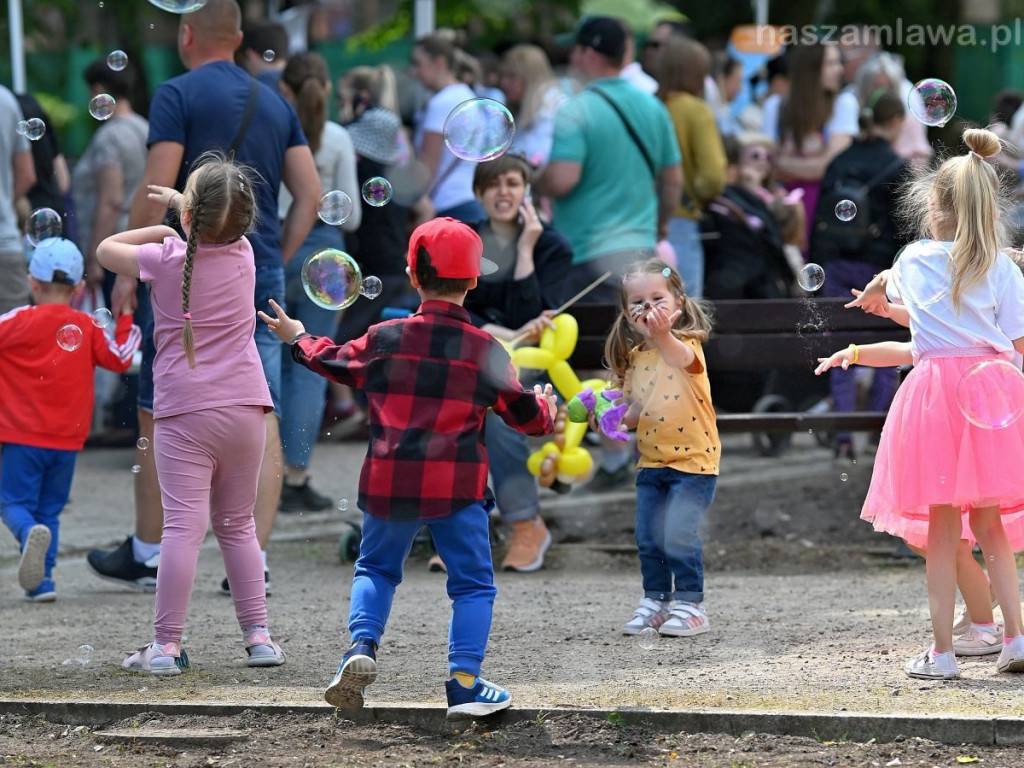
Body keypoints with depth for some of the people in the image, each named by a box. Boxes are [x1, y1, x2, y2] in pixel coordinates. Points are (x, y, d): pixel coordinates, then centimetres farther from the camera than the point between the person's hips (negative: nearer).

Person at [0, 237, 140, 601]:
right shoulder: (88, 327, 2)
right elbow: (120, 358, 7)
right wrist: (127, 318, 16)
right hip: (67, 440, 3)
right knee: (50, 510, 14)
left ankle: (30, 533, -32)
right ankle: (42, 579, 5)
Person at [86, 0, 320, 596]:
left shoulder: (178, 95, -6)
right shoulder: (275, 103, 11)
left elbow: (157, 190, -12)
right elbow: (311, 195, 9)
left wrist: (129, 268, -4)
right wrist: (275, 262, 15)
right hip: (262, 281, 5)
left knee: (160, 417, 7)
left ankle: (148, 555, 13)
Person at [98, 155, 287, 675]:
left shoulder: (166, 259, -8)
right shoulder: (243, 254, 3)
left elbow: (106, 249, 9)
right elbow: (222, 225, 28)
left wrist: (161, 228, 14)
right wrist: (181, 204, 39)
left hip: (184, 413, -4)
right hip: (244, 408, 4)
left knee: (184, 526, -8)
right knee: (238, 524, 14)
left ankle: (166, 645, -10)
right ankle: (258, 636, 12)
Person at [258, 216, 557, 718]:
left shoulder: (386, 338, -1)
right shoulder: (485, 349, -3)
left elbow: (335, 362, 17)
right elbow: (524, 414, 5)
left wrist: (297, 339, 37)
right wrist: (545, 406, 29)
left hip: (390, 481, 2)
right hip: (457, 486, -2)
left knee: (376, 568, 21)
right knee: (472, 582, 7)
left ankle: (362, 645, -1)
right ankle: (465, 682, -3)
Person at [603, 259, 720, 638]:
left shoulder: (686, 343, -12)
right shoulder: (634, 357, 8)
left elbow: (684, 360, -38)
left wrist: (662, 334, -59)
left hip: (692, 460, -6)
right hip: (651, 462, 6)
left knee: (679, 535, -12)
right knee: (648, 539, 7)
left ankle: (690, 604, 0)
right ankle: (656, 601, 21)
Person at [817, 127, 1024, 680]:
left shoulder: (914, 260, 6)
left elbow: (884, 287, 31)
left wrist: (875, 295, 54)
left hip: (935, 394, -1)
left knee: (943, 529, 2)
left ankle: (942, 650, 2)